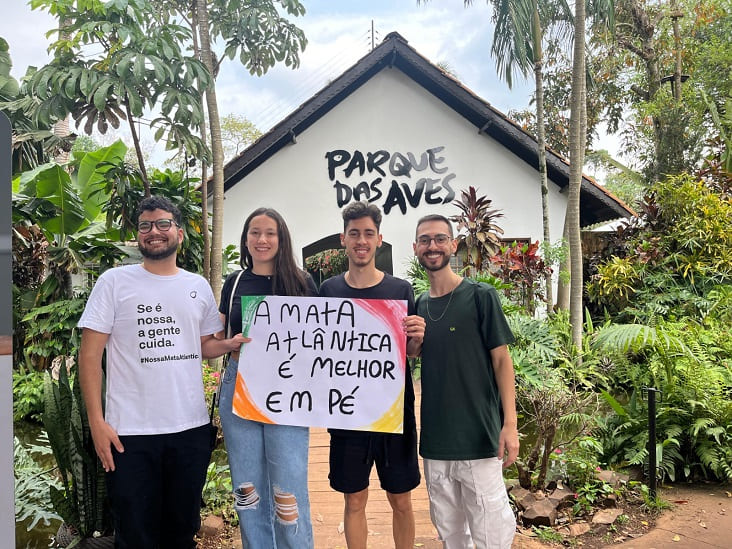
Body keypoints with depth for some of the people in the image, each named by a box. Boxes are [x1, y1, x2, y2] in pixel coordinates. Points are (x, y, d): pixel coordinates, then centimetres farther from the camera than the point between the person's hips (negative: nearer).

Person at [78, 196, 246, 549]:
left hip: (191, 428, 3)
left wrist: (230, 344, -4)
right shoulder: (114, 282, -3)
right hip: (130, 432, -3)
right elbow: (90, 354, -4)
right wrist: (97, 421, -11)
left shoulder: (199, 287, 8)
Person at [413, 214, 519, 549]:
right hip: (434, 436, 5)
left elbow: (501, 360, -7)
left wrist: (509, 423, -13)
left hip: (478, 434, -4)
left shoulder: (480, 296, -6)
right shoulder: (419, 305, 7)